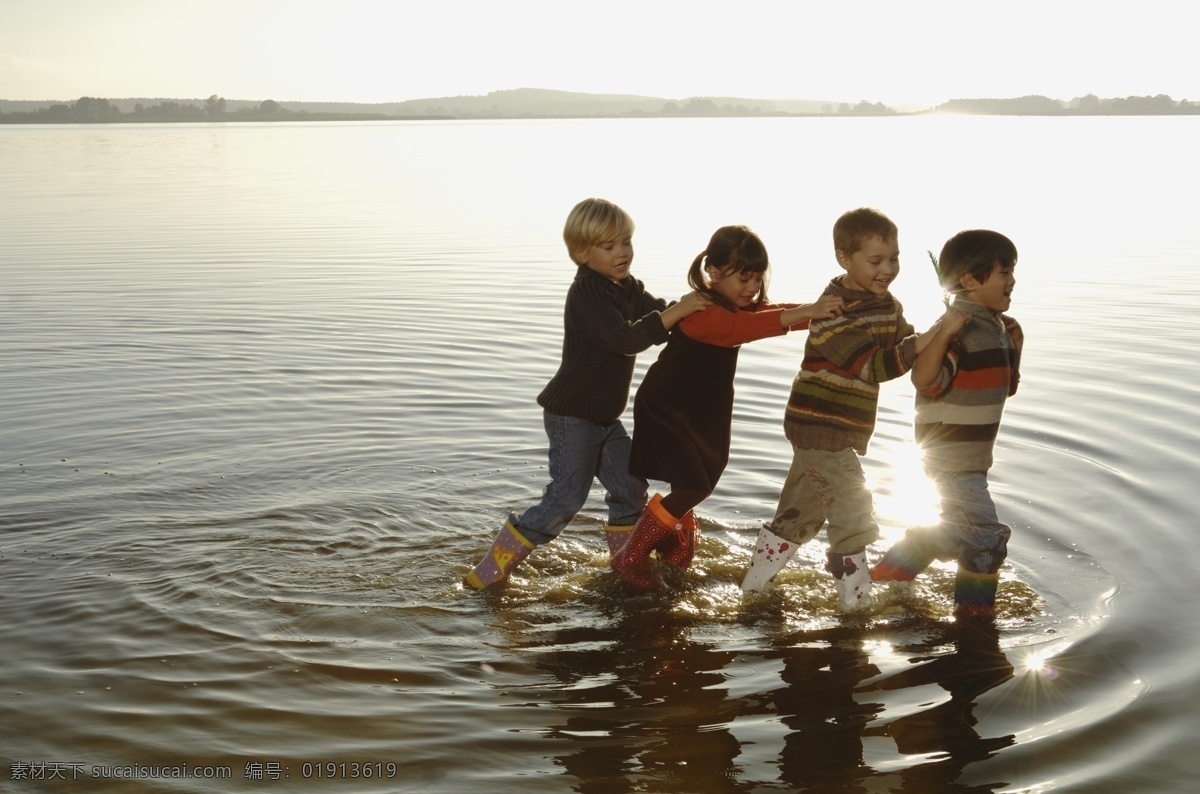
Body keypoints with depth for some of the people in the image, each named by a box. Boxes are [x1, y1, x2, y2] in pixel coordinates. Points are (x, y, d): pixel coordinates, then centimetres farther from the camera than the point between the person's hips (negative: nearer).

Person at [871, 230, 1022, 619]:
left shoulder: (999, 327, 8)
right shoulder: (960, 329, -21)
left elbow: (1003, 388, 19)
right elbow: (925, 380, -35)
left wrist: (1012, 350, 7)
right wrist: (944, 333, -44)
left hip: (974, 454, 10)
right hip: (950, 456, -10)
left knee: (959, 527, 26)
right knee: (987, 535, -10)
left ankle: (897, 566, 42)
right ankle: (974, 610, 6)